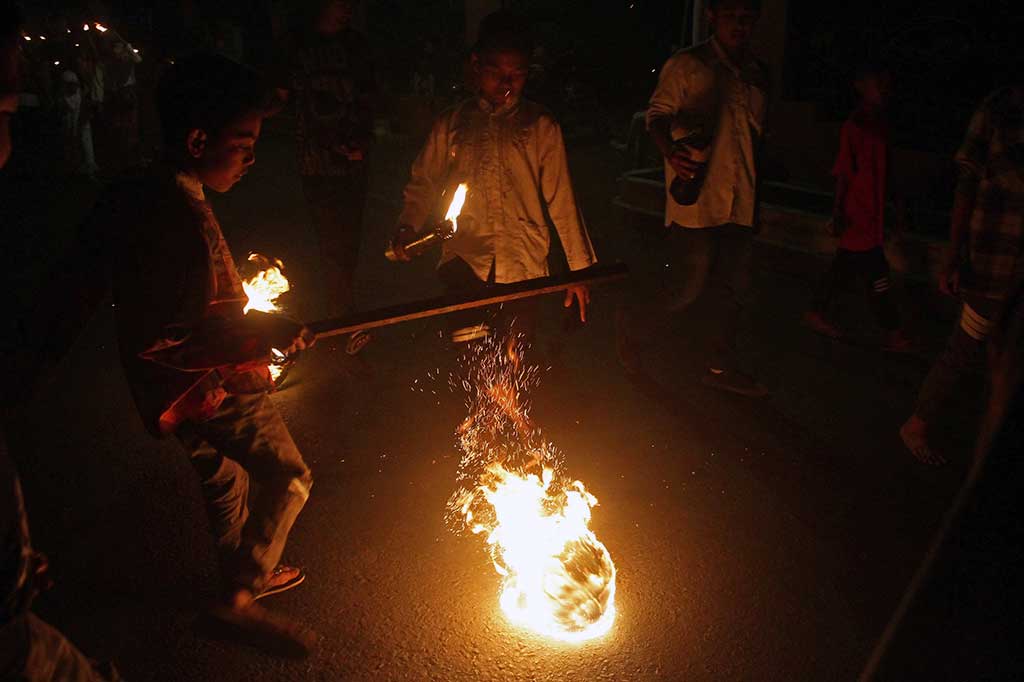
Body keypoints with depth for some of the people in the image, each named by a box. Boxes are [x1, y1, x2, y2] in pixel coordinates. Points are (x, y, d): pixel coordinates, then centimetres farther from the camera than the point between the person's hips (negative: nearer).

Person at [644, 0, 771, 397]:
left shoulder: (758, 74, 15)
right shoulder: (687, 65, -3)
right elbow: (658, 114, -9)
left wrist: (754, 191, 20)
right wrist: (671, 152, -29)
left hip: (740, 203, 6)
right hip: (695, 199, -6)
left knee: (734, 286, 10)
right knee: (688, 287, -4)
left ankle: (722, 367, 23)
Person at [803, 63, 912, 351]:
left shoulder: (880, 125, 10)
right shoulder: (854, 127, -14)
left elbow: (881, 170, 16)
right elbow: (843, 173, -14)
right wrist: (838, 211, -14)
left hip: (873, 213, 9)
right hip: (857, 214, -8)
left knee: (845, 267, 16)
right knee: (877, 276, -1)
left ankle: (817, 313, 28)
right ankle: (893, 333, 8)